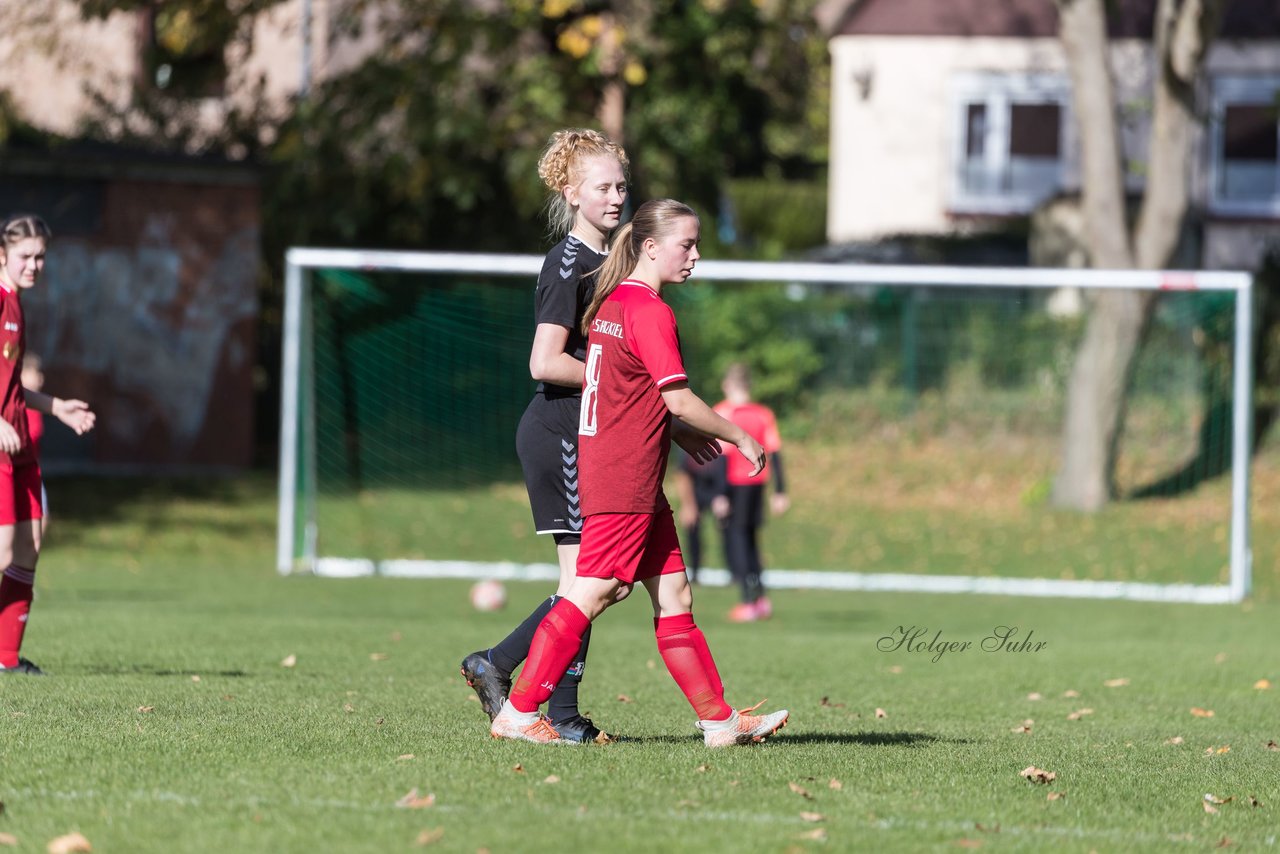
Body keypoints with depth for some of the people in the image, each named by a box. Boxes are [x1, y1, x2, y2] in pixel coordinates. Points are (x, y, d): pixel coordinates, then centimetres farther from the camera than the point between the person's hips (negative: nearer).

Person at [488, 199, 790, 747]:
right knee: (592, 593, -9)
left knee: (673, 593, 10)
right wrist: (739, 437, -6)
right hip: (625, 479, -10)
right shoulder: (651, 311, -14)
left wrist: (679, 432, 17)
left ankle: (720, 720, 12)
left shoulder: (611, 304, 15)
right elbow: (678, 398, -17)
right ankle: (518, 712, -7)